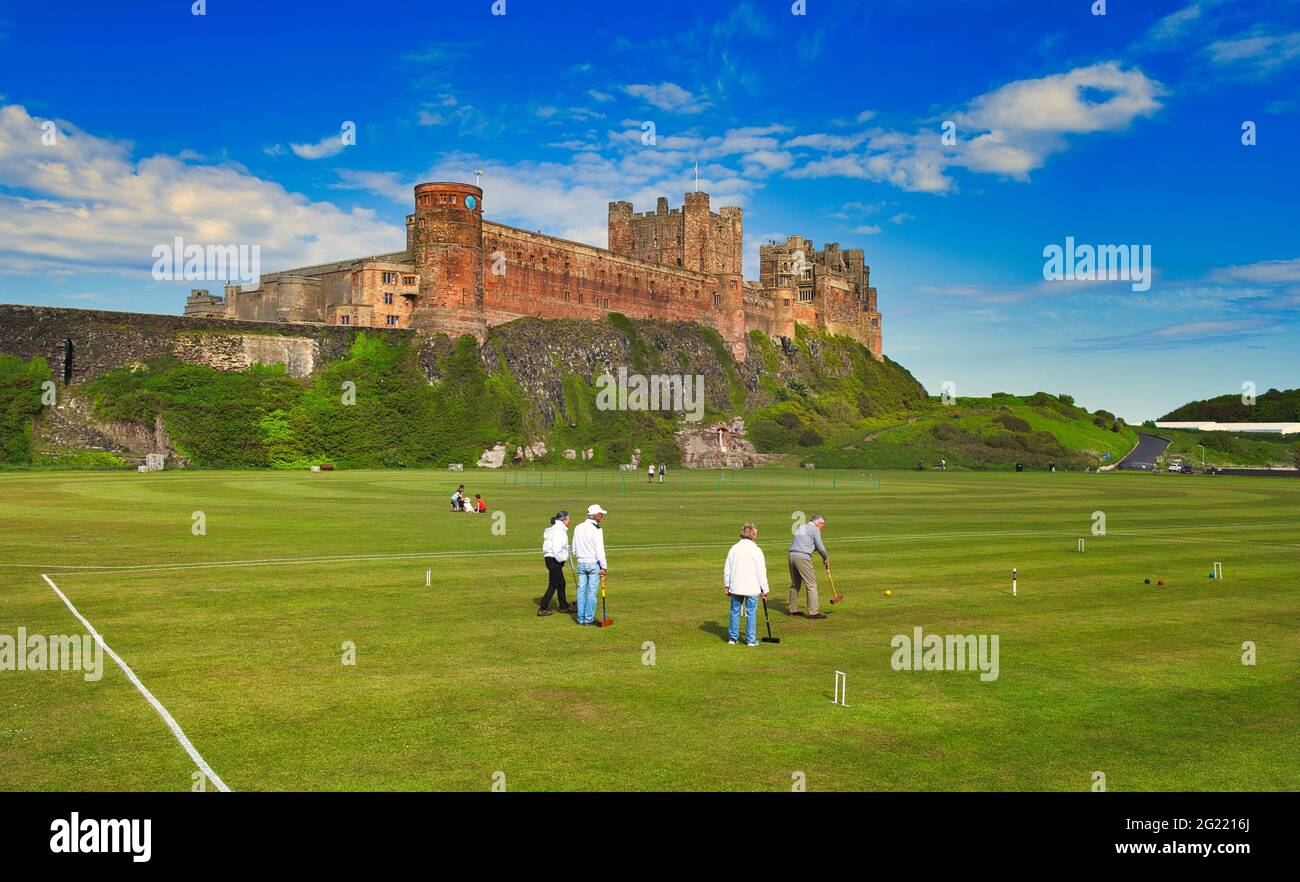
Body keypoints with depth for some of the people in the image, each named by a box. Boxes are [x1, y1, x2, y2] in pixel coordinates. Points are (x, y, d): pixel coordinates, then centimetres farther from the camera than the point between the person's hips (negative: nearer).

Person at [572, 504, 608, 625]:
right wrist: (604, 566, -11)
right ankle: (589, 618, 3)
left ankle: (581, 618, 14)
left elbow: (574, 549, 12)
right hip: (593, 563, -6)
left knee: (581, 590, 9)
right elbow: (600, 550, -16)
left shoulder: (578, 528, 7)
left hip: (581, 563, 6)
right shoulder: (596, 529, -14)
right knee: (592, 591, 0)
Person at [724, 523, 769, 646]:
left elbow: (727, 569, 8)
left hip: (735, 587, 4)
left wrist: (727, 585, 17)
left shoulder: (734, 548, 4)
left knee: (735, 612, 13)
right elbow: (761, 572, -7)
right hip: (752, 588, -4)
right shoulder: (756, 550, -9)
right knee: (751, 613, 3)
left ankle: (732, 637, 18)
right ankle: (751, 639, 7)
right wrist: (764, 589, 1)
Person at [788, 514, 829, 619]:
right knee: (811, 585, -4)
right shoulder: (814, 529, 1)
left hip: (792, 556, 8)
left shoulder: (801, 528, 24)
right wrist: (826, 558, 14)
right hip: (802, 557, -8)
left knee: (795, 584, 18)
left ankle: (792, 609, 23)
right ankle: (814, 612, -6)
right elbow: (820, 547, -2)